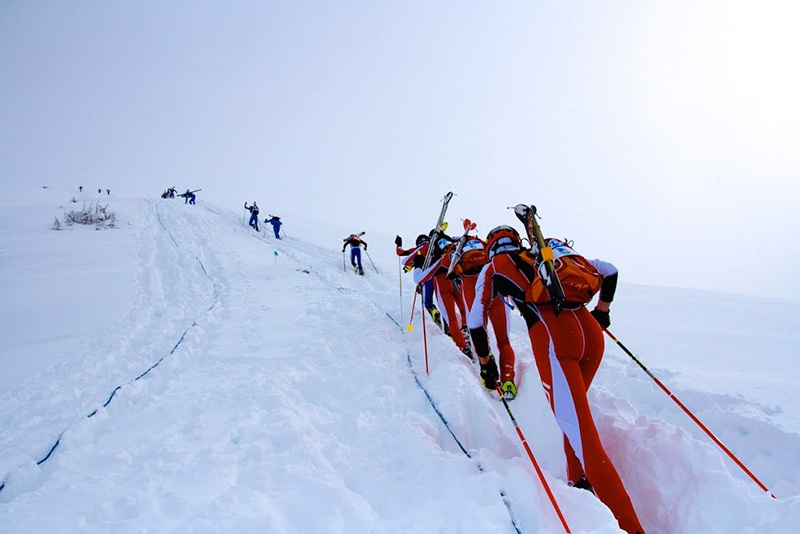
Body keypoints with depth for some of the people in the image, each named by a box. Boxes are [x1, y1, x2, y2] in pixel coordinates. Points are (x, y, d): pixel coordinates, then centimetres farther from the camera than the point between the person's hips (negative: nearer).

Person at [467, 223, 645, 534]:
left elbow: (476, 320, 10)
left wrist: (486, 364, 21)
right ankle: (580, 482, 32)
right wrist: (600, 313, 38)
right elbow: (609, 271, 28)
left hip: (551, 338, -5)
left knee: (584, 437, -5)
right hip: (590, 332, 6)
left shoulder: (493, 267, 18)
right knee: (573, 410, 28)